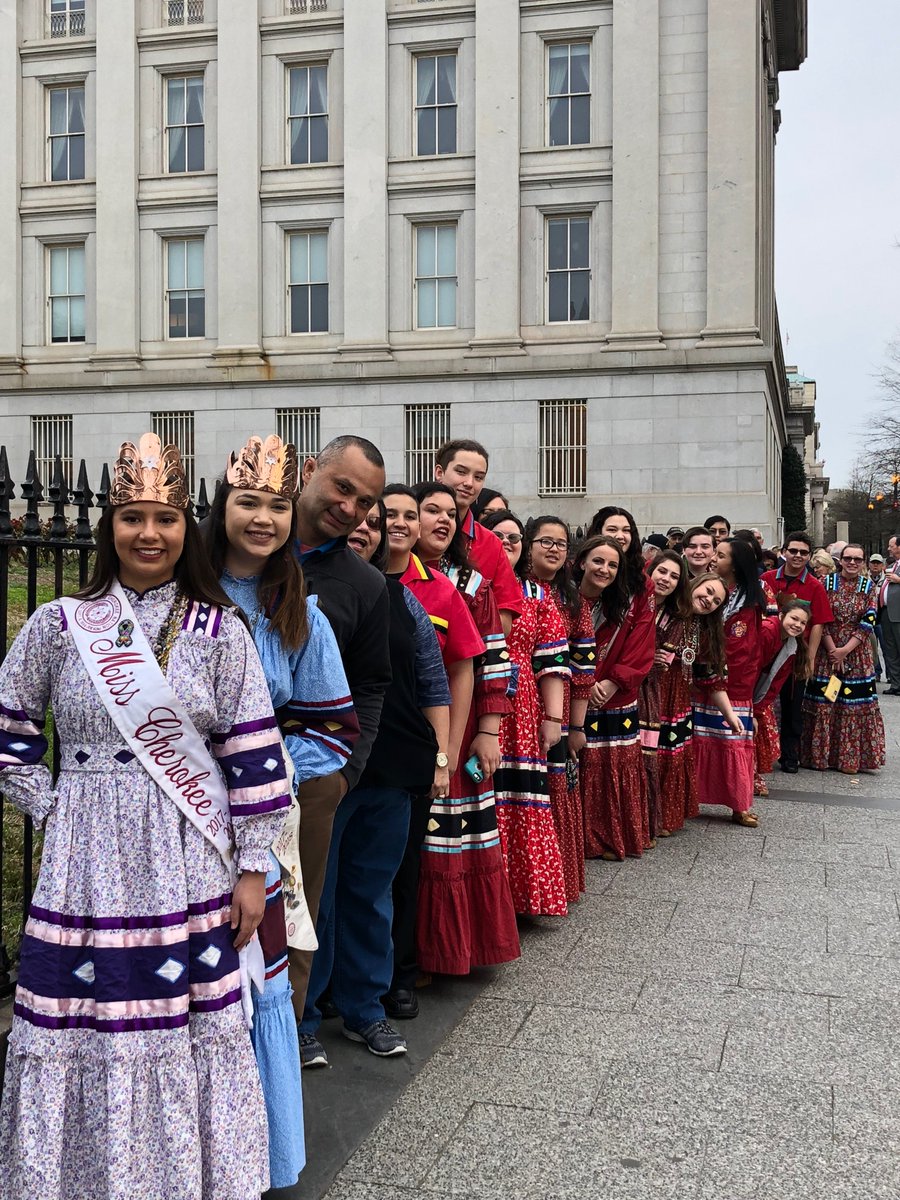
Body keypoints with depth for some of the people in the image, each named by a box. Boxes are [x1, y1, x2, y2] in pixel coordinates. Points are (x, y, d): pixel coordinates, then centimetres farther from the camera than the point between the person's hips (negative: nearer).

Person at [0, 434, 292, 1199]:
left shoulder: (219, 631, 1)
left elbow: (253, 756, 0)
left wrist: (253, 866, -2)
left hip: (192, 872, 0)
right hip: (88, 870, 1)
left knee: (192, 1031, 6)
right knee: (85, 1030, 7)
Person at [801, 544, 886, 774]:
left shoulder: (869, 587, 3)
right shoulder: (827, 583, 0)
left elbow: (868, 622, -4)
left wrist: (845, 650, -13)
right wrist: (833, 650, -11)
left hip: (857, 653, 1)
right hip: (827, 651, -1)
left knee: (855, 703, 1)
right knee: (823, 703, 1)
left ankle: (850, 758, 10)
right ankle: (820, 755, 11)